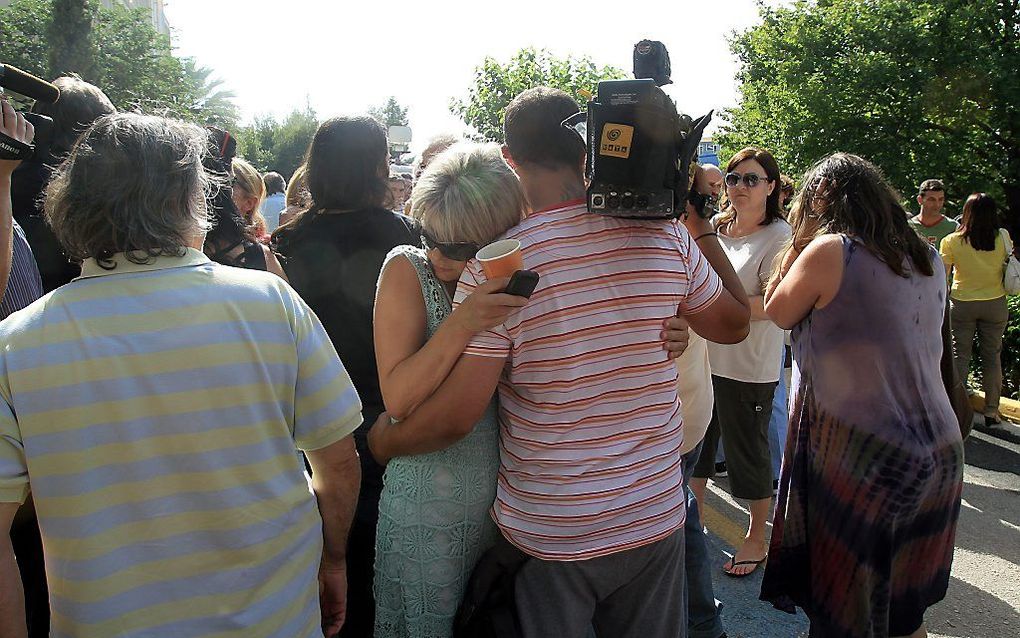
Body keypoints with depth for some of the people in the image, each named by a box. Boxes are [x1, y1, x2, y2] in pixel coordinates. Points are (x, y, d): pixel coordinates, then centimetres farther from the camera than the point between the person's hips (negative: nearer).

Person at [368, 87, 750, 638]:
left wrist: (385, 440, 1)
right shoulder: (666, 236, -8)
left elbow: (456, 416, -19)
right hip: (656, 519, 3)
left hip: (547, 536, -3)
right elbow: (733, 325, 9)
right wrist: (703, 231, 18)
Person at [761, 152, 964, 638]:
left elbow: (776, 313, 0)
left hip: (860, 458, -6)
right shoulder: (928, 258, 6)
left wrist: (801, 241, 4)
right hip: (939, 452, 6)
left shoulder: (829, 251, -14)